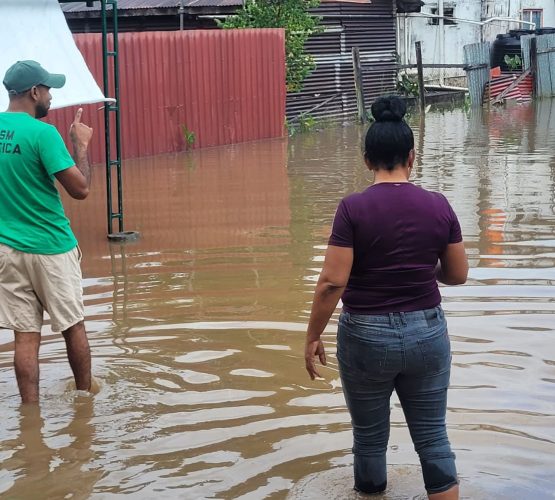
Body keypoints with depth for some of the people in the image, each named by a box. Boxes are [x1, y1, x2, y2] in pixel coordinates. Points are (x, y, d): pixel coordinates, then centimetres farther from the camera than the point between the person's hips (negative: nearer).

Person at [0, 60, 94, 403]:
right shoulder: (42, 133, -16)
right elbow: (80, 188, -15)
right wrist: (81, 145, -3)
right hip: (50, 247, -5)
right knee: (74, 326, 13)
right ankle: (85, 396, 28)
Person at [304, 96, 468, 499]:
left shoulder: (354, 208, -14)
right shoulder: (439, 206, -4)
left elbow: (333, 281, -16)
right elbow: (458, 274, 4)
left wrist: (313, 337, -5)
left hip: (366, 335, -2)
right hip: (427, 333, 2)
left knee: (370, 435, 16)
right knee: (433, 436, 11)